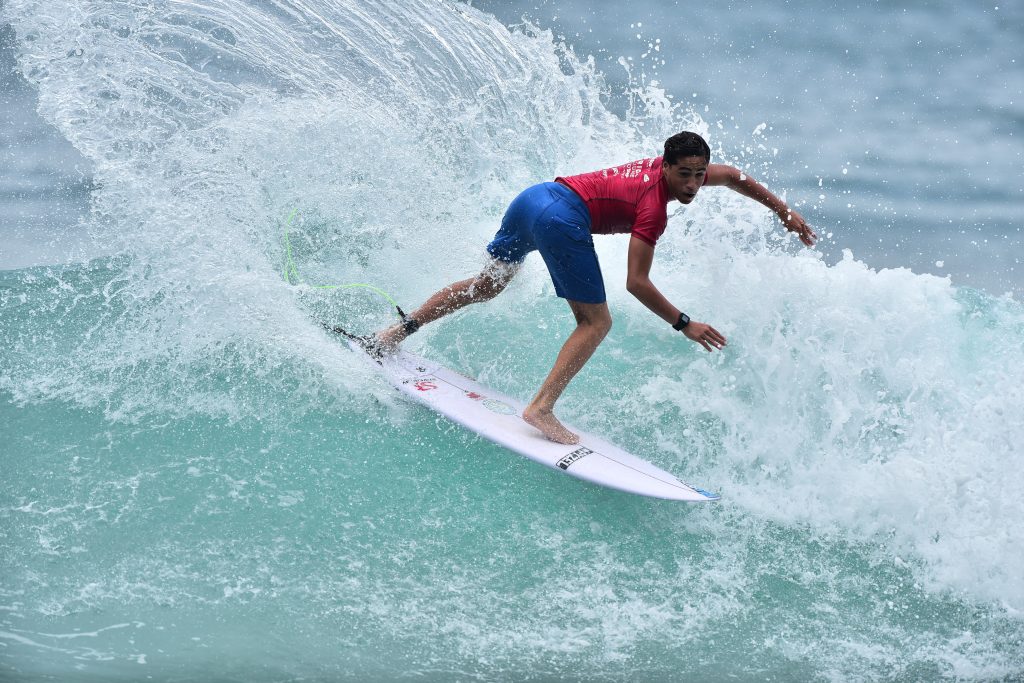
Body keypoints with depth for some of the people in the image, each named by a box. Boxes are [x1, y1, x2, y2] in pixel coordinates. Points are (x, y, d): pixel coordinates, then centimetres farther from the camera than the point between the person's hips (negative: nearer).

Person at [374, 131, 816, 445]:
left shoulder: (667, 168, 13)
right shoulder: (654, 208, -11)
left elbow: (733, 176, 30)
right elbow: (636, 282, -13)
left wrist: (784, 212, 32)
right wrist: (684, 325, -9)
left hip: (534, 196, 9)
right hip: (561, 219, -9)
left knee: (489, 282, 28)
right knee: (595, 322, -2)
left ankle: (398, 332, 31)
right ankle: (541, 408, -13)